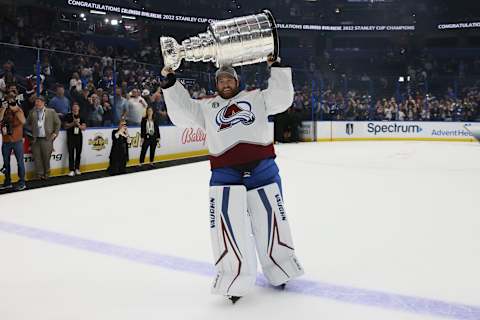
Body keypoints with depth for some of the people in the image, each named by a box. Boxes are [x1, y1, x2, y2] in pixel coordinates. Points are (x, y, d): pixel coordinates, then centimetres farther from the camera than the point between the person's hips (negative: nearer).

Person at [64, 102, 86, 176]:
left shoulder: (81, 117, 9)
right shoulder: (68, 116, 2)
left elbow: (84, 127, 4)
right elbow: (65, 126, -1)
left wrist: (78, 125, -14)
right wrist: (73, 123, -13)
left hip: (79, 136, 3)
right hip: (71, 136, -2)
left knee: (78, 153, 5)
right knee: (71, 153, -5)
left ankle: (77, 169, 15)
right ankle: (71, 170, -4)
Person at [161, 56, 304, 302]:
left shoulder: (256, 97, 17)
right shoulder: (206, 106, 19)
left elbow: (282, 98, 7)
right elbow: (182, 113, 9)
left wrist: (276, 68, 2)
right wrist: (170, 83, 3)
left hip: (262, 168, 0)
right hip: (225, 173, 0)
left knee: (270, 219, 9)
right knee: (227, 225, -5)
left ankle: (279, 269, 29)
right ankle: (236, 279, 11)